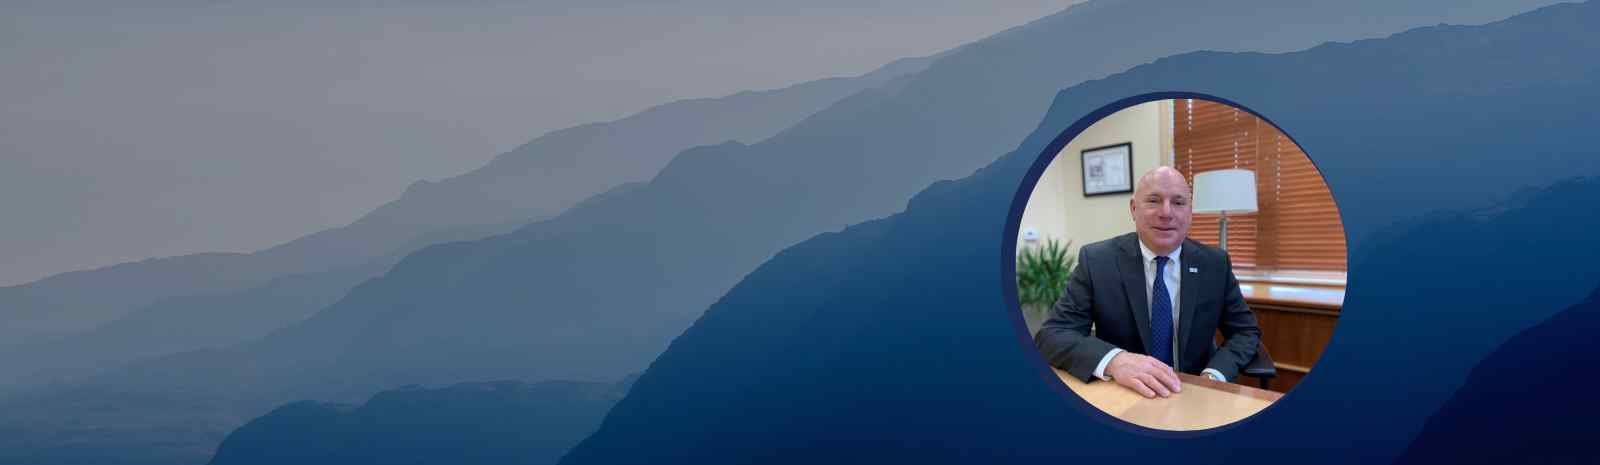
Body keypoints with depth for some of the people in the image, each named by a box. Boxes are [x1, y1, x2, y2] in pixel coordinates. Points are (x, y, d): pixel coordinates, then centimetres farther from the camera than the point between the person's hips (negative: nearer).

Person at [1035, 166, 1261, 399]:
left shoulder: (1214, 263, 2)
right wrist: (1114, 360, -32)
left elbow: (1246, 331, 8)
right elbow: (1051, 335, -13)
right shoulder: (1096, 260, -7)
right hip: (1122, 396, -1)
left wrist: (1213, 376, -12)